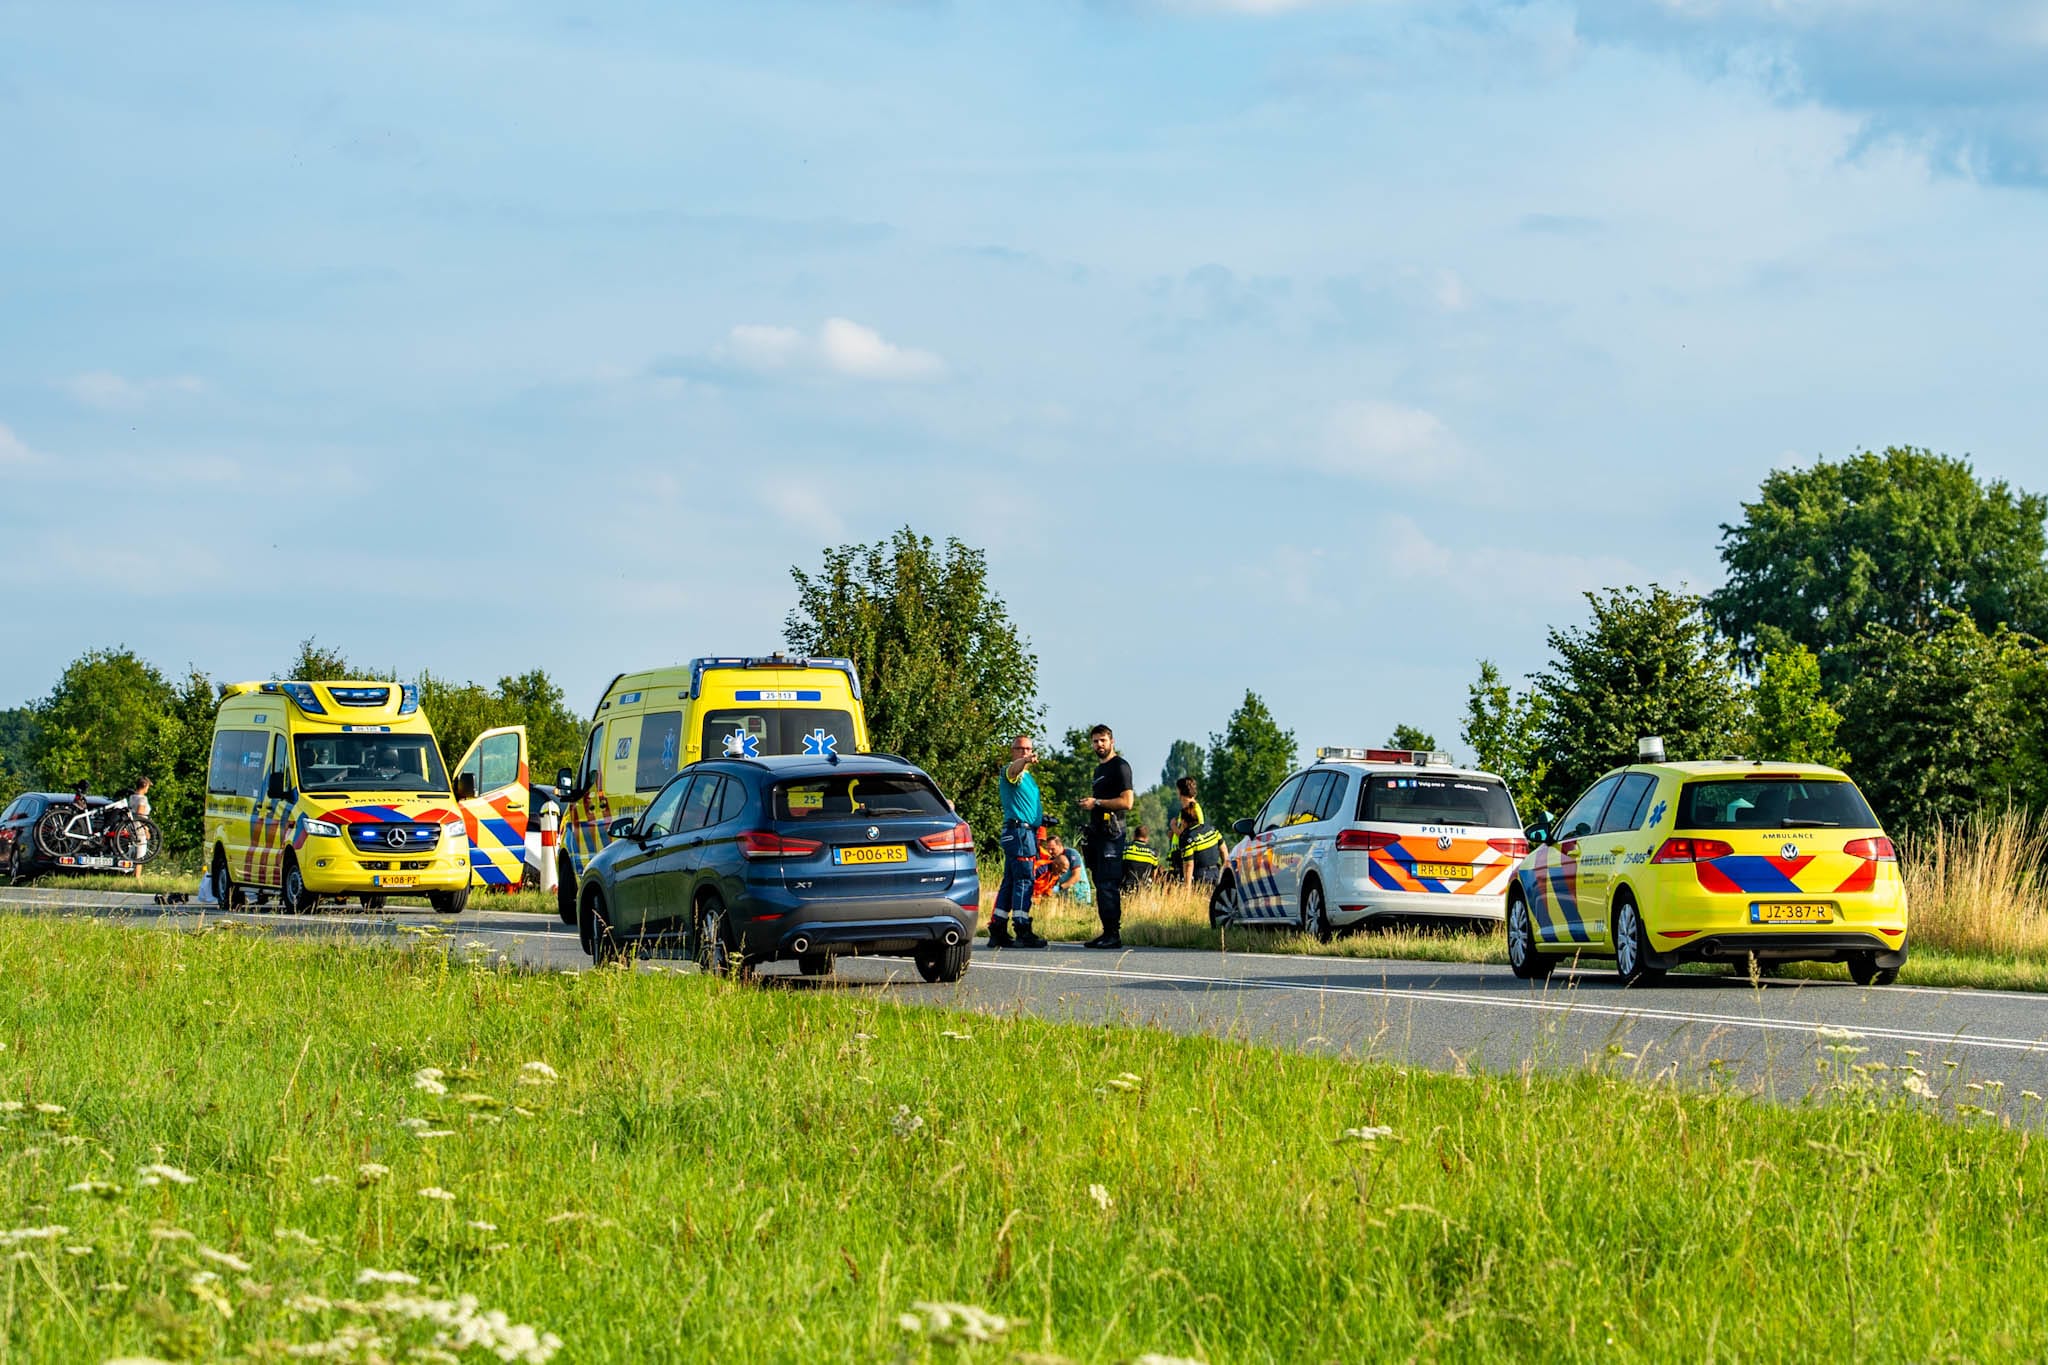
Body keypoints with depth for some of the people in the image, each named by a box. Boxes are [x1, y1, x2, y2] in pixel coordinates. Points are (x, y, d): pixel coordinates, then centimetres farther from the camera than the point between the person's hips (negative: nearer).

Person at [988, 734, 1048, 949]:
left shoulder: (1027, 775, 24)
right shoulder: (1012, 771, -7)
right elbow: (1014, 769, -33)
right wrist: (1026, 761, -53)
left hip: (1027, 832, 10)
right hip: (1019, 830, -10)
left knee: (1010, 882, 10)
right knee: (1023, 880, -13)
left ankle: (998, 932, 11)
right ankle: (1022, 932, -16)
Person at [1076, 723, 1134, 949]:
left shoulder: (1119, 766, -6)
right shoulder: (1099, 768, 23)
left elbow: (1127, 801, -16)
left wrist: (1097, 803, -13)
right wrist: (1088, 804, 15)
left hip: (1111, 832, -10)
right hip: (1097, 831, 10)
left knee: (1108, 885, -14)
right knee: (1100, 884, 9)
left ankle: (1114, 934, -15)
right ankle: (1107, 932, 11)